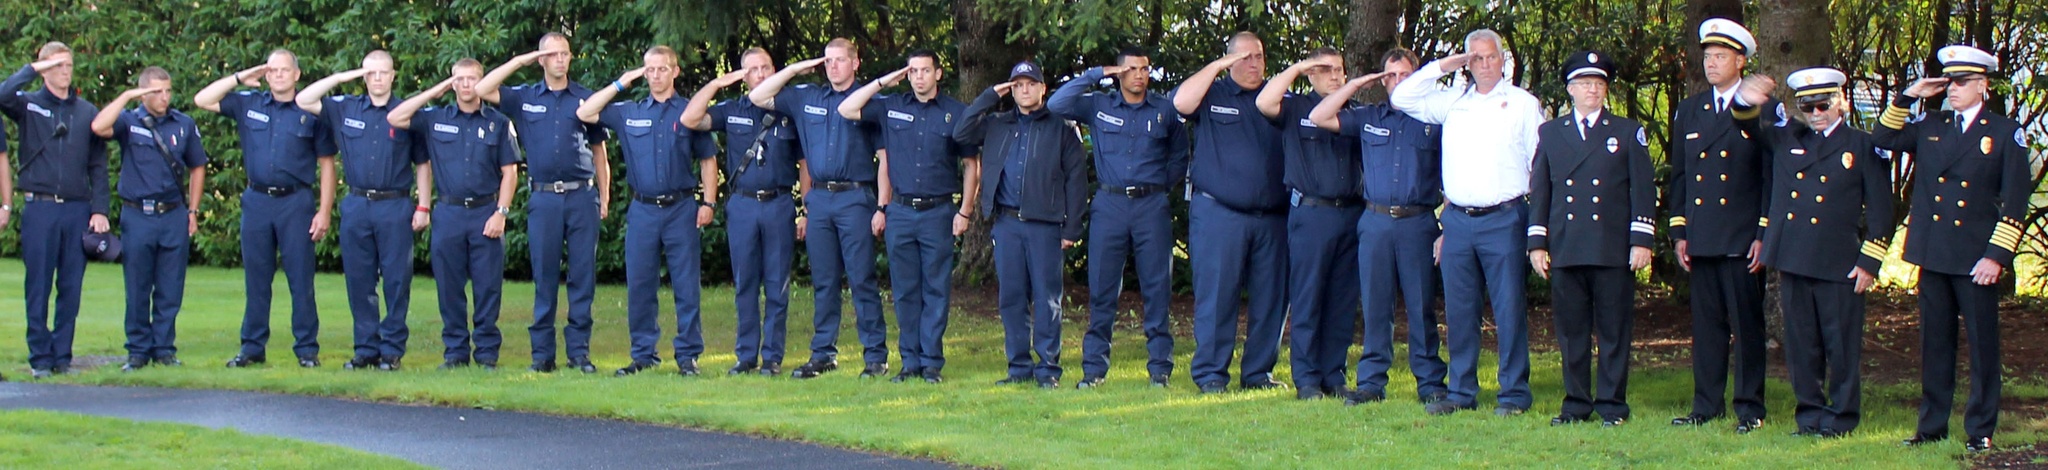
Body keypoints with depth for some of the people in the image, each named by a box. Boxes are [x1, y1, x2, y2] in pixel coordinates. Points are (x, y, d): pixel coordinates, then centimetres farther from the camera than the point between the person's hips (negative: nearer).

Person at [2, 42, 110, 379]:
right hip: (40, 209, -2)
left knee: (71, 288, 4)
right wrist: (33, 69, -11)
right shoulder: (28, 105, 5)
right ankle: (40, 357, 4)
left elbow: (98, 165, 10)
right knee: (38, 288, -1)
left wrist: (99, 210, 2)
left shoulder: (87, 112, 11)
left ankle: (62, 355, 11)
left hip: (78, 211, 2)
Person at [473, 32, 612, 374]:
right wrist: (518, 62, -1)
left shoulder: (586, 99, 8)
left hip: (581, 195, 0)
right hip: (544, 198, 0)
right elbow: (482, 90, -2)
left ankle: (579, 350, 5)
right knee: (544, 276, 2)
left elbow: (599, 152, 12)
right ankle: (542, 353, 6)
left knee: (583, 274, 0)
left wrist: (604, 198, 8)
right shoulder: (525, 98, 8)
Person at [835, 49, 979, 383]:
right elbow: (846, 110, 4)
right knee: (905, 290, 5)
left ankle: (932, 362, 4)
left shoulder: (956, 114, 3)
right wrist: (882, 83, 3)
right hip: (900, 212, 2)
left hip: (939, 212, -2)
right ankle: (910, 360, 10)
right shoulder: (891, 108, 8)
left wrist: (964, 212, 0)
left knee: (936, 289, 0)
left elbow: (971, 165, 6)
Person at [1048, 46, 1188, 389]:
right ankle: (1094, 367, 5)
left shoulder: (1166, 111, 8)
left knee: (1157, 288, 0)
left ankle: (1160, 366, 5)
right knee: (1101, 288, 0)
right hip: (1109, 205, 0)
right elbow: (1056, 104, -4)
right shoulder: (1098, 107, 7)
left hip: (1152, 206, 0)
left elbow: (1180, 156, 18)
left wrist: (1162, 185, 8)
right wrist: (1094, 75, -3)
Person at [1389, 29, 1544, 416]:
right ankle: (1461, 391, 14)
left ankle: (1514, 394, 2)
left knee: (1509, 308, -3)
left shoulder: (1523, 104, 4)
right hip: (1457, 221, 4)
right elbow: (1400, 98, 15)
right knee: (1458, 310, 6)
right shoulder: (1452, 102, 14)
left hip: (1504, 220, -4)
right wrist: (1443, 66, 10)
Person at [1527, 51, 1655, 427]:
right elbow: (1539, 191, 13)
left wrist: (1641, 240, -5)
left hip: (1613, 251, -2)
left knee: (1613, 331, 0)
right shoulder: (1550, 133, 14)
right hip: (1565, 251, 2)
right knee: (1571, 331, 4)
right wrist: (1537, 243, 5)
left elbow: (1643, 190, 4)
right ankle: (1576, 404, 10)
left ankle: (1612, 404, 4)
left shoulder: (1628, 133, 9)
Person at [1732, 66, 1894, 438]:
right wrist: (1747, 101, -12)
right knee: (1801, 344, 7)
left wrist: (1869, 262, -7)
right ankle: (1810, 414, 15)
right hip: (1792, 260, 4)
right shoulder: (1786, 138, 14)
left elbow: (1879, 210, 0)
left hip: (1839, 264, -4)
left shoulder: (1863, 146, 3)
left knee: (1842, 344, 0)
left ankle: (1841, 417, 8)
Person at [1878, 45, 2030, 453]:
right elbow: (1883, 139, 10)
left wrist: (1997, 255, -11)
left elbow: (2015, 201, -5)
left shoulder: (2006, 133, -2)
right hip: (1932, 253, 4)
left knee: (1982, 343, 1)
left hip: (1976, 257, -4)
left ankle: (1980, 430, 7)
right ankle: (1932, 426, 16)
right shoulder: (1929, 126, 10)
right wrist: (1909, 97, 1)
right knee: (1935, 342, 9)